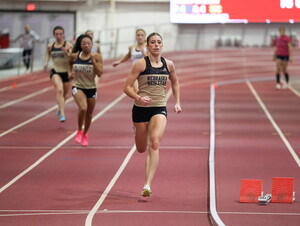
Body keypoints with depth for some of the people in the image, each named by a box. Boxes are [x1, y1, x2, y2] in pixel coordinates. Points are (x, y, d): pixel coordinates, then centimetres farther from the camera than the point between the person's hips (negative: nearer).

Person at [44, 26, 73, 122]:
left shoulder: (68, 45, -8)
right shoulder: (50, 46, 2)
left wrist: (67, 53, -33)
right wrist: (46, 62, 7)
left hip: (66, 72, 0)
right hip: (55, 71, 0)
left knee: (65, 95, 17)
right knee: (59, 90, -26)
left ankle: (60, 109, 50)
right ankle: (62, 114, -32)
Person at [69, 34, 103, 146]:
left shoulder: (97, 57, -9)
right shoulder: (75, 56, -4)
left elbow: (100, 73, -16)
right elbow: (70, 63, 20)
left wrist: (93, 60, -22)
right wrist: (70, 72, 9)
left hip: (91, 88, 1)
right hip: (78, 87, -1)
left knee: (89, 114, 14)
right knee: (83, 108, -28)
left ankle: (85, 134, 41)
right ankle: (79, 131, -5)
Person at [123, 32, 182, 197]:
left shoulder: (168, 64, 5)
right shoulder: (141, 64, -7)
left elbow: (175, 82, 24)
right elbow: (127, 87, -8)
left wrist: (177, 102, 15)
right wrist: (138, 98, -26)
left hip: (160, 109, 1)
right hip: (141, 109, -1)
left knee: (154, 144, -21)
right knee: (141, 149, 13)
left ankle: (147, 184, -24)